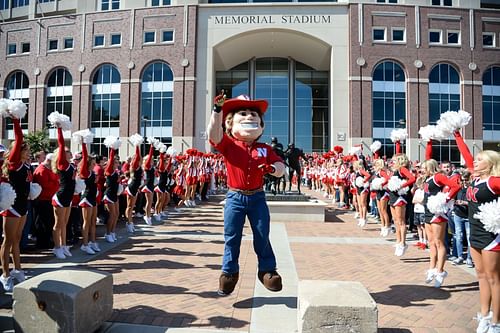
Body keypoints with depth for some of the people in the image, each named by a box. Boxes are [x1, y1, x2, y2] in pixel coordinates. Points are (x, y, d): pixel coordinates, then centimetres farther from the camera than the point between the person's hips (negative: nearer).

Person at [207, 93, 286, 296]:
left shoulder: (264, 149, 3)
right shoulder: (228, 144, -3)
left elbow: (281, 168, 3)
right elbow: (214, 134, -20)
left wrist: (272, 168, -21)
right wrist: (218, 110, -26)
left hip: (257, 197, 2)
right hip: (235, 197, -1)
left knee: (262, 237, 10)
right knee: (232, 237, 7)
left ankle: (267, 270, 26)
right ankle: (229, 272, 23)